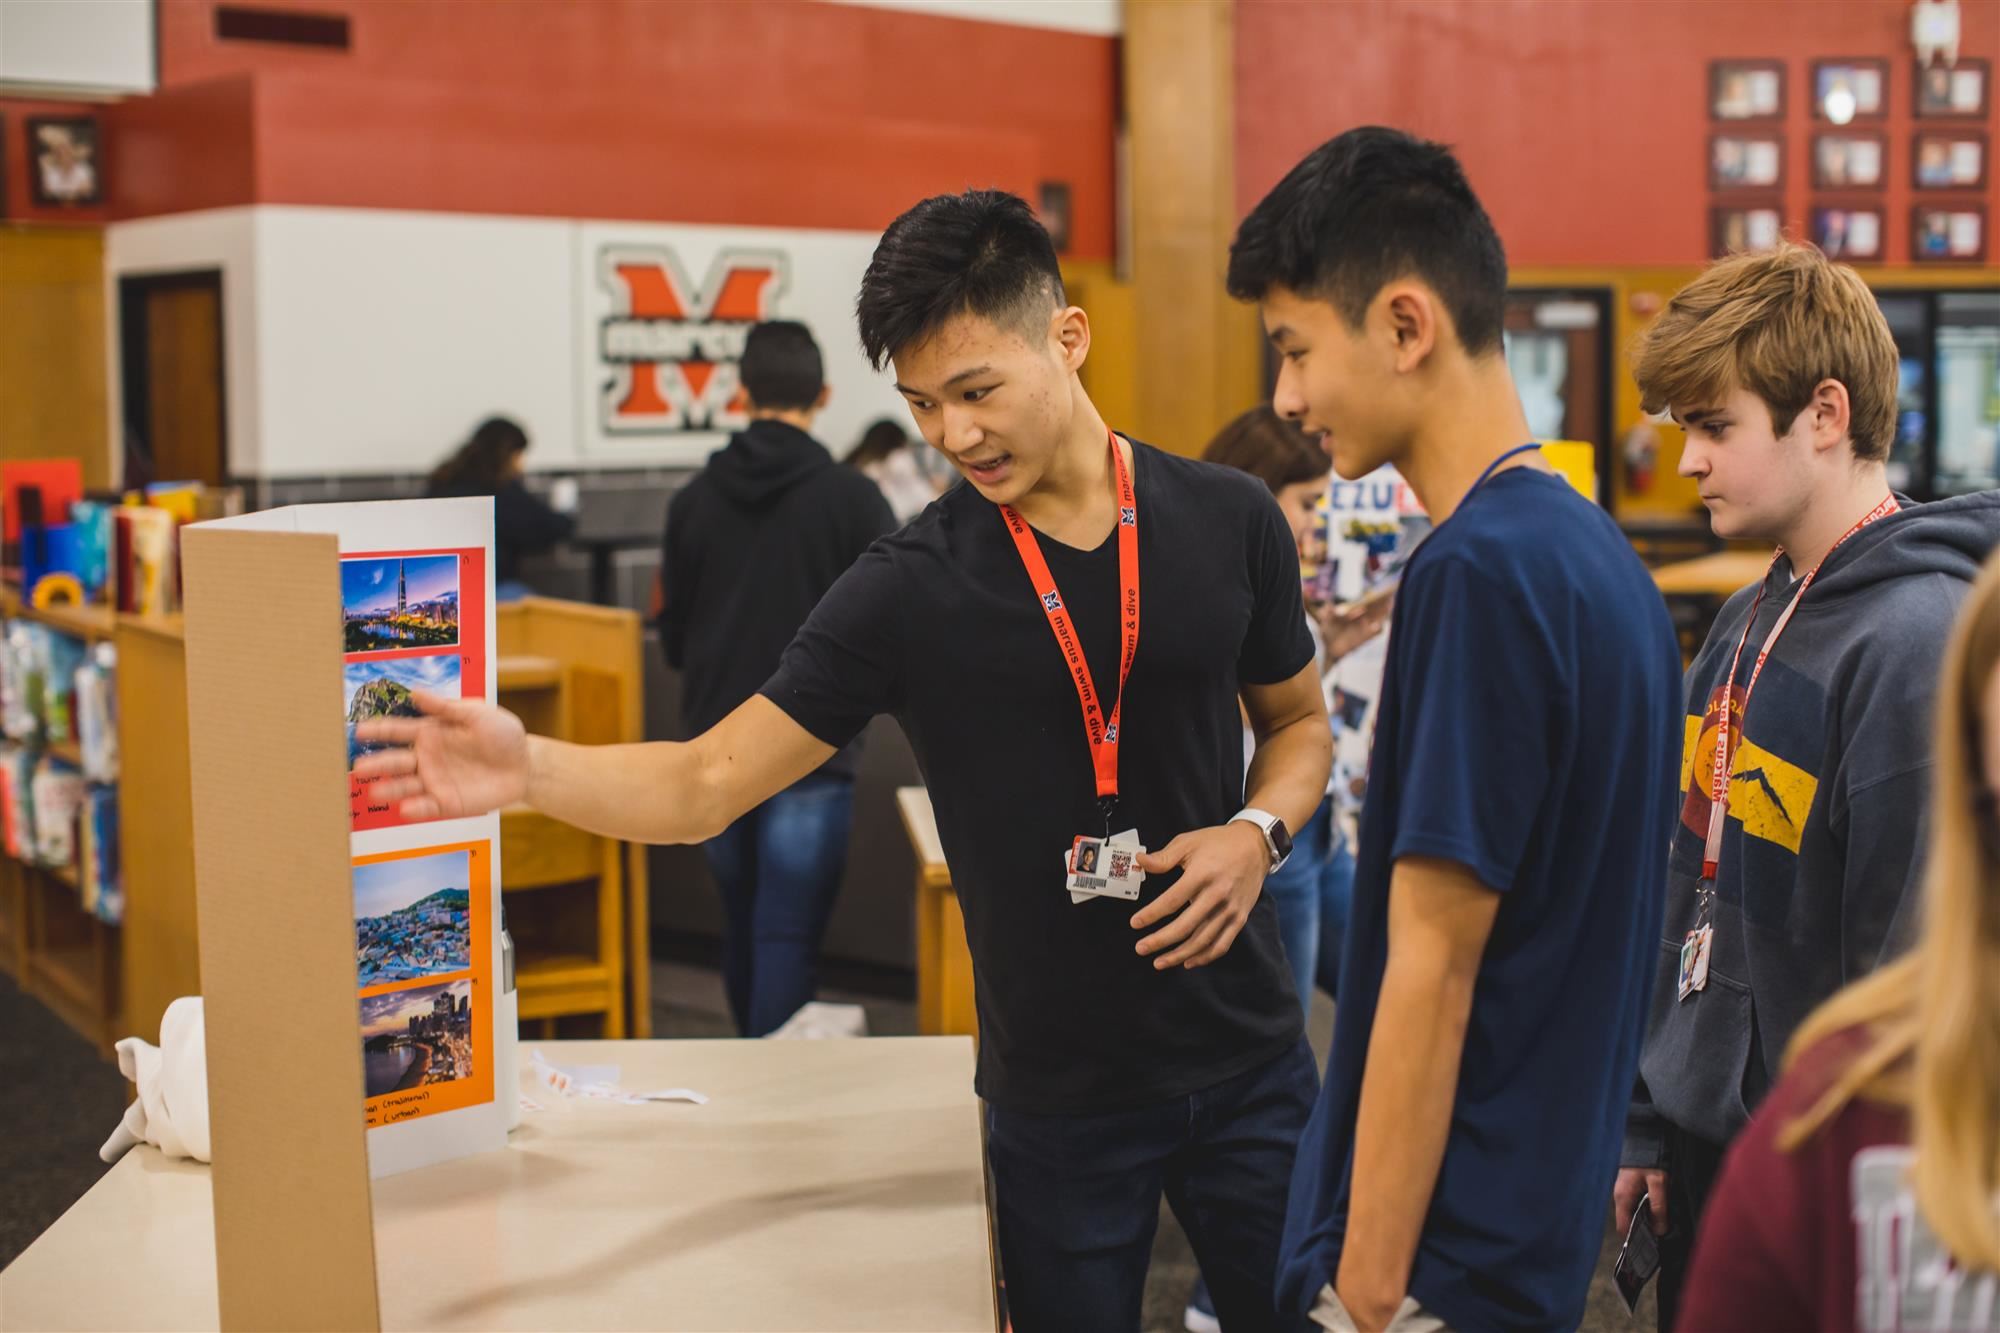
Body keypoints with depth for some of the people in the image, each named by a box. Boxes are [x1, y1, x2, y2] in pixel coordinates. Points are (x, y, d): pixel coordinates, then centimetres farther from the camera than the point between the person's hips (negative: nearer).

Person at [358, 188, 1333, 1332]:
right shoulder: (907, 590, -9)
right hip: (1058, 1092, -1)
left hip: (1247, 1063, 2)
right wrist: (530, 768, -28)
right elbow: (704, 786, -10)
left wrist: (1258, 831, -10)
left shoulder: (1229, 521, -3)